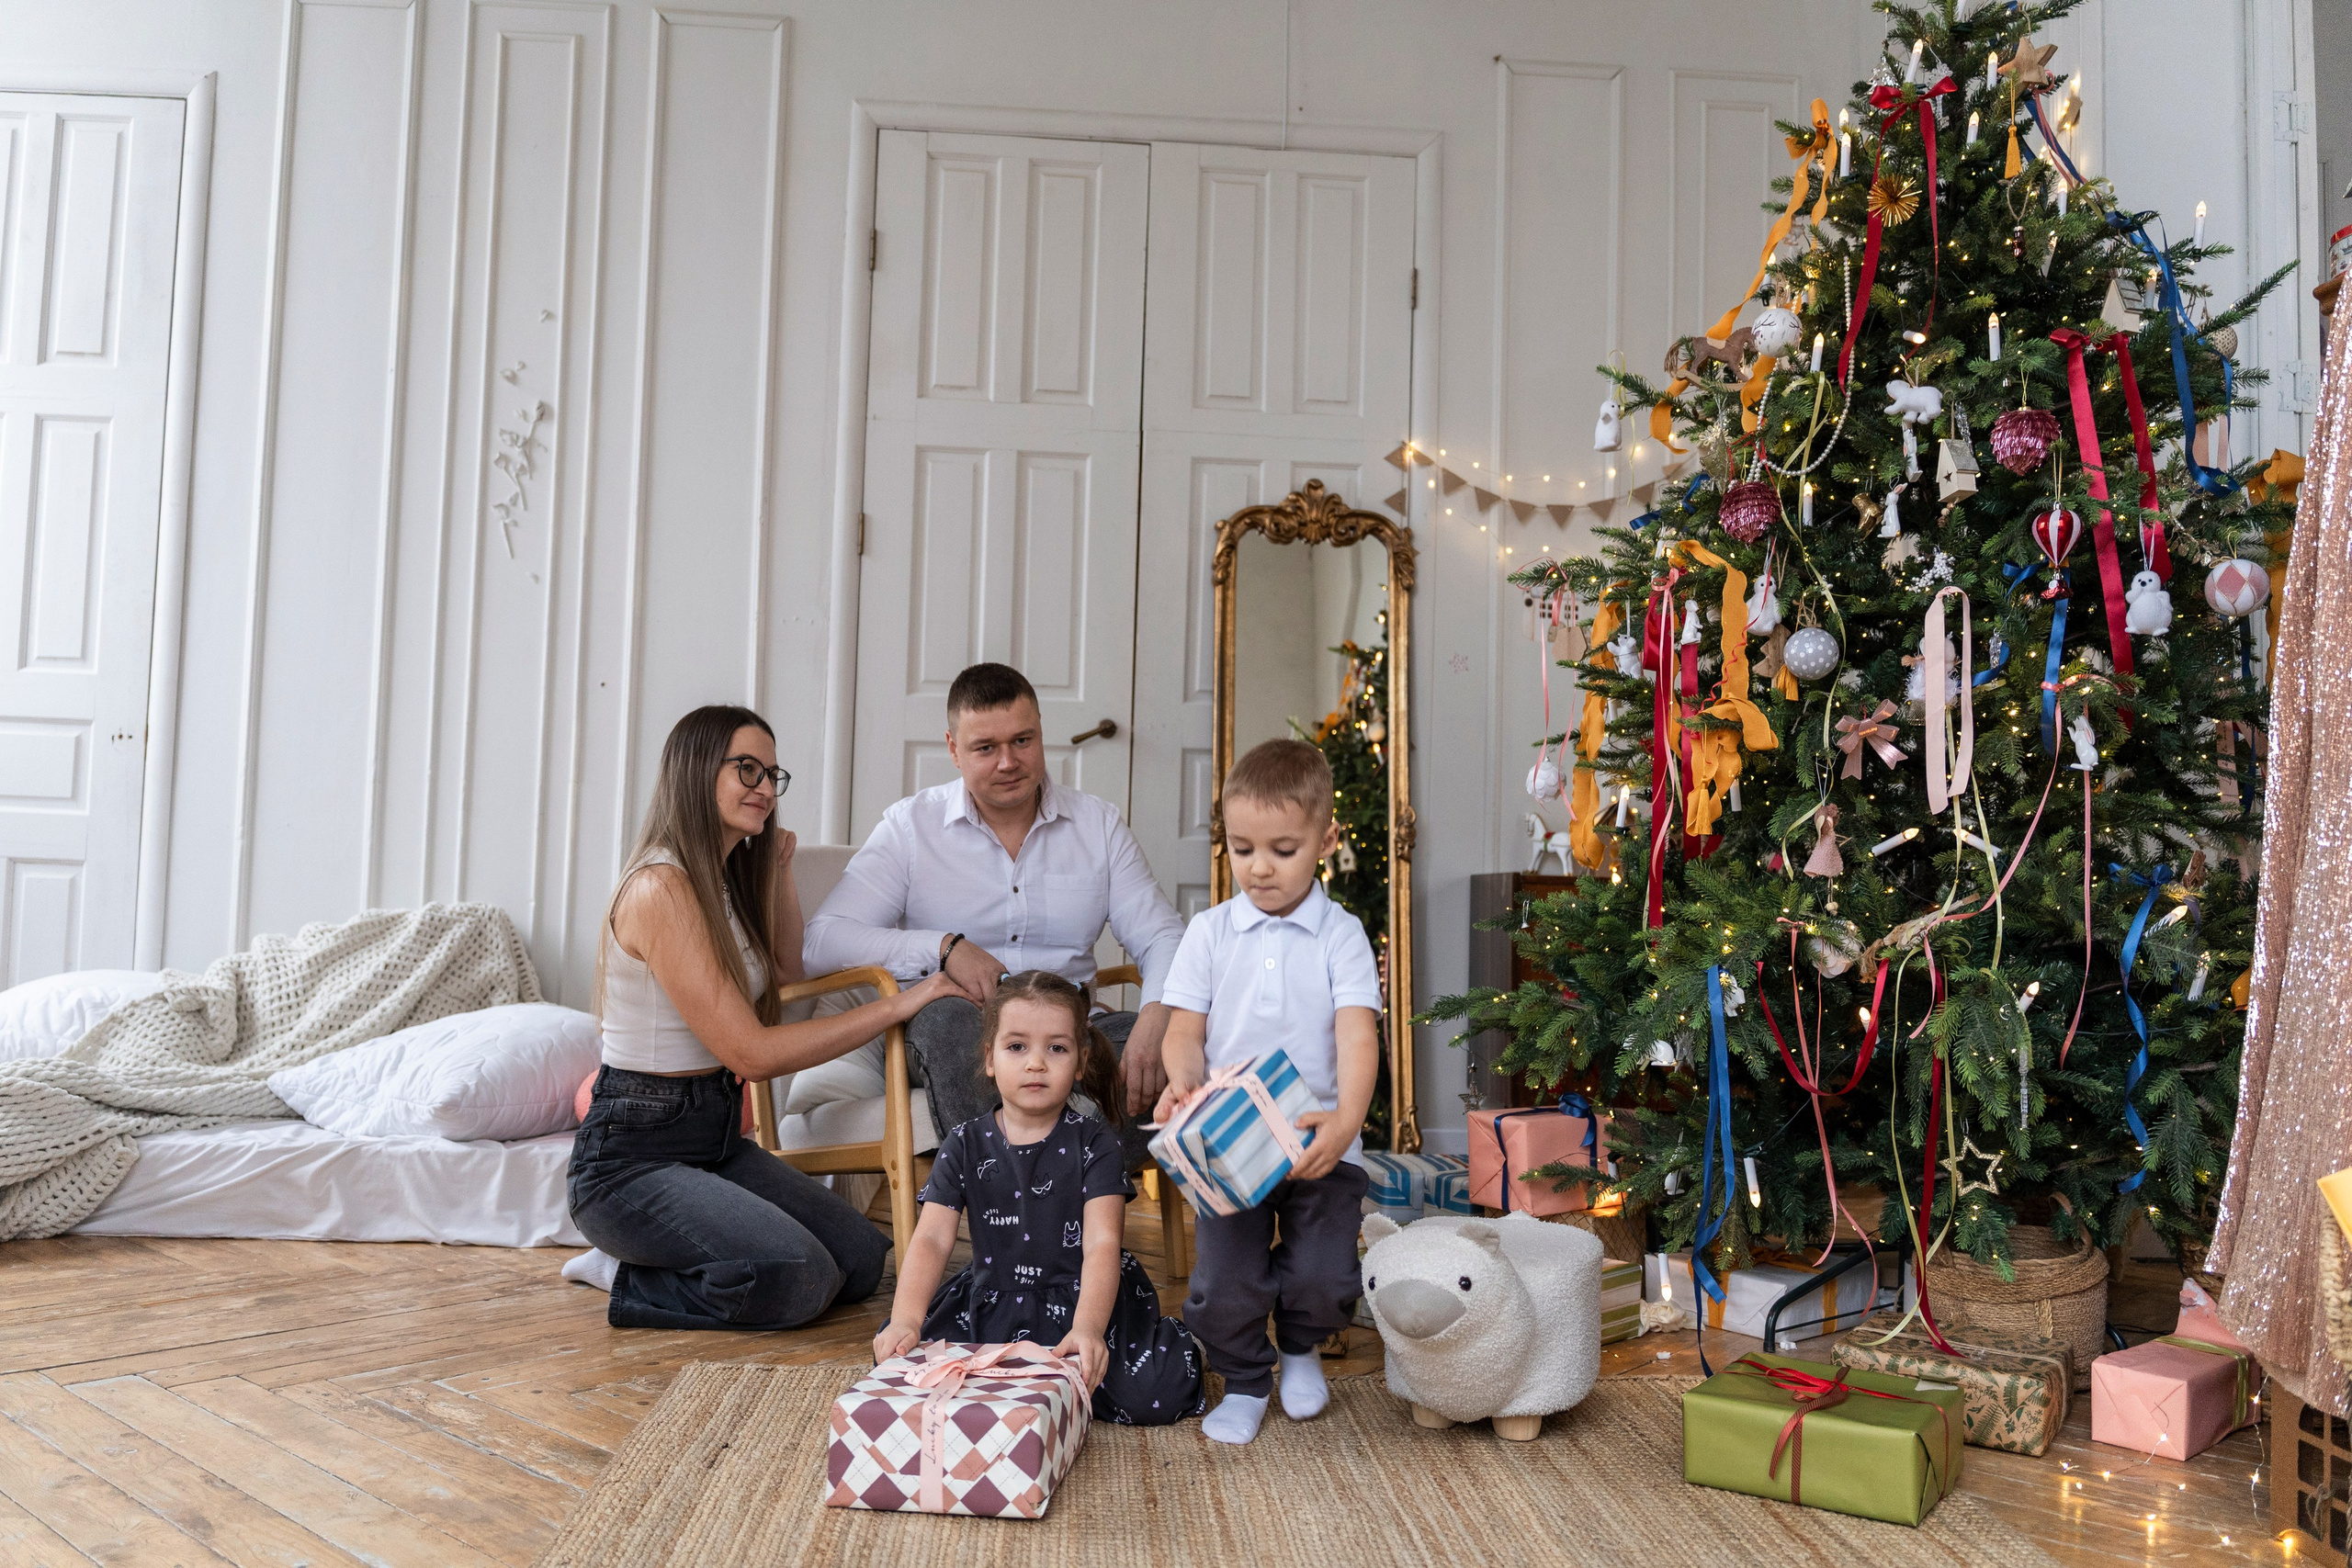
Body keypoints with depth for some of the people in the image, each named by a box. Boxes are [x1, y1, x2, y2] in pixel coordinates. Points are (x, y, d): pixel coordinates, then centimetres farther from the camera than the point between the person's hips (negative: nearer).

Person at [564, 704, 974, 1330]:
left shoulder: (723, 879, 10)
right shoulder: (661, 888, -19)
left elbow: (787, 973, 28)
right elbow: (752, 1052, -21)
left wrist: (779, 868, 14)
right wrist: (898, 1005, -19)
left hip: (717, 1135, 9)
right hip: (633, 1155, -9)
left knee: (863, 1260, -5)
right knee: (799, 1278, -28)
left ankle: (630, 1267, 10)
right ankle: (624, 1279, -1)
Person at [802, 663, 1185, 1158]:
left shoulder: (1098, 824, 12)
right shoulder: (910, 825, 4)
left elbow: (1163, 939, 6)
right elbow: (820, 943, -6)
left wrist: (1157, 1016, -17)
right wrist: (944, 947, -17)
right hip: (955, 1043, -2)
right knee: (947, 1017, -37)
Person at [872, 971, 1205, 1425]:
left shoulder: (1094, 1144, -6)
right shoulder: (965, 1146, 0)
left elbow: (1102, 1244, -17)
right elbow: (931, 1239, -8)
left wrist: (1087, 1328, -35)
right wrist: (905, 1319, -27)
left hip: (1082, 1298, -3)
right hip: (990, 1302, 3)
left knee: (1157, 1396, -24)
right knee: (901, 1357, -17)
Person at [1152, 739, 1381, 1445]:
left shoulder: (1341, 935, -1)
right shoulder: (1210, 932, 4)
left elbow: (1357, 1034, -12)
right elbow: (1186, 1026, 2)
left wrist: (1346, 1119, -29)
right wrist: (1183, 1082, -21)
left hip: (1320, 1141, -1)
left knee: (1324, 1280, -8)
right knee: (1222, 1289, -5)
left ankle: (1299, 1349, 29)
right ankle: (1245, 1380, 28)